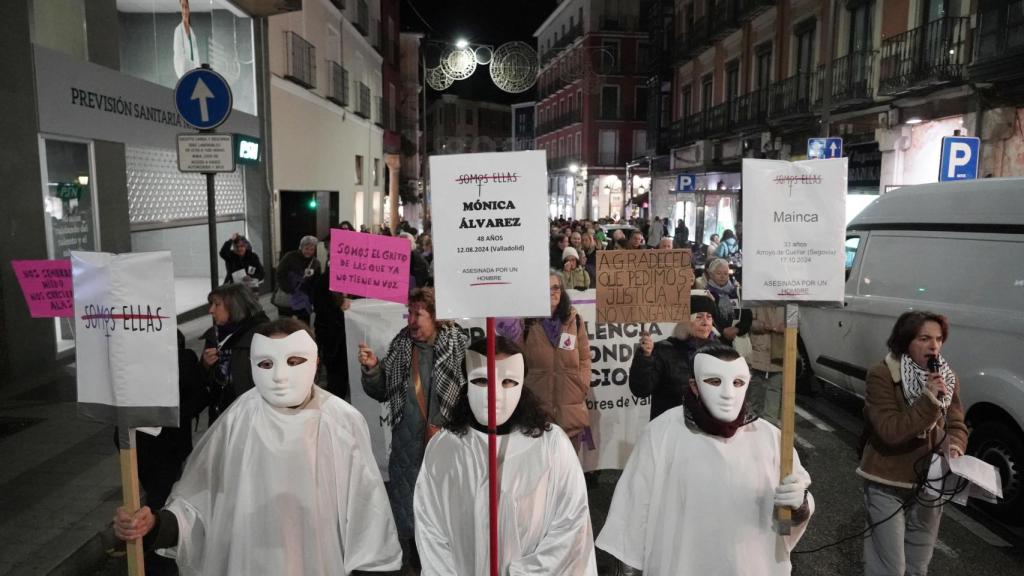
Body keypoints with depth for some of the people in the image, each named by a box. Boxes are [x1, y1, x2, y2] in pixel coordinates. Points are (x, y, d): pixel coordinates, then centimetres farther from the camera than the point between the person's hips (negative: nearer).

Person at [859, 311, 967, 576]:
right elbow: (890, 432, -24)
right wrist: (930, 399, -30)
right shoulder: (882, 375, -18)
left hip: (931, 484, 6)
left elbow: (957, 425, 5)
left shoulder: (948, 378, 2)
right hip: (888, 485, -6)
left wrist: (954, 447, -18)